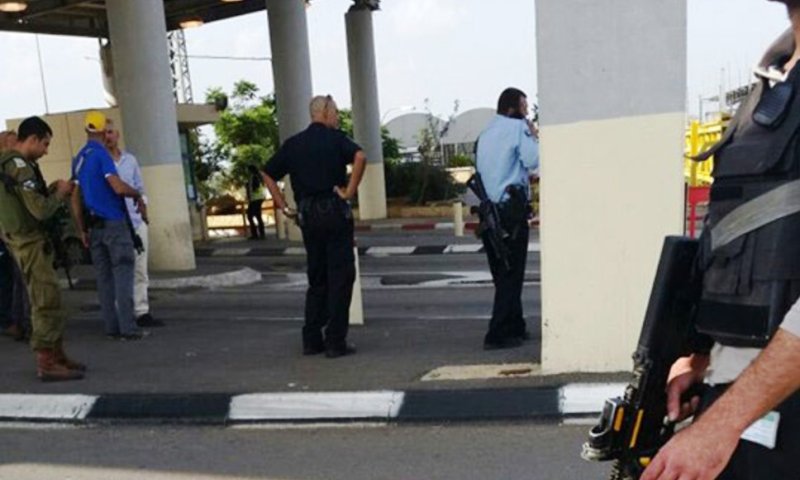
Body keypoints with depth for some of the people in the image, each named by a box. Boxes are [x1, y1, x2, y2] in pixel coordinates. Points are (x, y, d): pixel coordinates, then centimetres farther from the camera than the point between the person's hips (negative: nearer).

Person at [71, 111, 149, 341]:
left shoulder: (79, 159, 14)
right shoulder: (101, 154, -10)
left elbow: (75, 199, 15)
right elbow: (119, 187, -21)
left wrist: (82, 230, 18)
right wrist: (137, 195, -1)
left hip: (94, 225, 7)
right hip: (113, 222, -7)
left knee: (104, 277, 8)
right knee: (122, 274, -6)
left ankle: (112, 328, 10)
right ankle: (128, 328, -8)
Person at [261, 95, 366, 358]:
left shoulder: (293, 143, 13)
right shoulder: (335, 138, -2)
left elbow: (268, 174, 14)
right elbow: (360, 157, -21)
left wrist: (283, 206, 12)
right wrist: (350, 191, -15)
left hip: (307, 215, 5)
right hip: (334, 211, -5)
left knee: (317, 278, 15)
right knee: (340, 277, 2)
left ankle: (311, 339, 17)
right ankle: (335, 342, 2)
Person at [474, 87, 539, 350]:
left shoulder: (485, 133, 18)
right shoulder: (518, 127, -5)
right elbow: (533, 160, -14)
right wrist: (534, 137, 4)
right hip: (511, 209, -8)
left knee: (502, 274, 15)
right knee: (511, 274, -2)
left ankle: (515, 328, 25)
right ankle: (498, 334, -4)